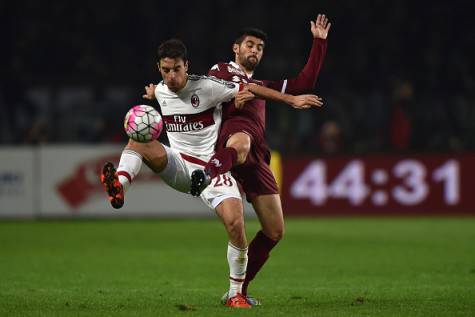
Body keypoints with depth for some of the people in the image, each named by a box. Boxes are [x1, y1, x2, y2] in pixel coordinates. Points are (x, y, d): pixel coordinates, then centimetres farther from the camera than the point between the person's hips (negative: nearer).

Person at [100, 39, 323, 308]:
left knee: (236, 225, -21)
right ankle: (119, 186, -49)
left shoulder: (206, 87, -11)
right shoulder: (160, 91, 4)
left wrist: (292, 99, -8)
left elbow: (249, 89, -6)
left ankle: (236, 294, -5)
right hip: (178, 167, 4)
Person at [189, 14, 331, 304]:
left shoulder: (261, 86, 39)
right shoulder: (221, 70, 26)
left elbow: (304, 84, 36)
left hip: (258, 157, 6)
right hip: (235, 129, -6)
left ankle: (239, 289, 14)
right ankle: (206, 174, -79)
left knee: (275, 232, 4)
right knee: (240, 143, -48)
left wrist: (319, 42, 35)